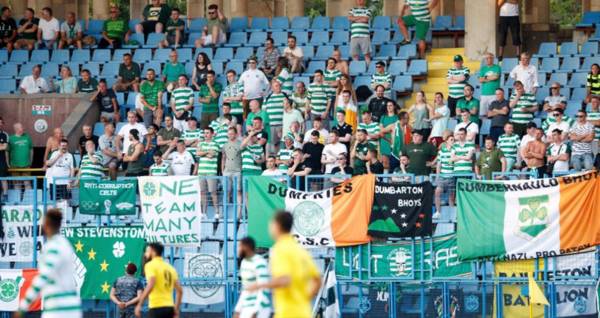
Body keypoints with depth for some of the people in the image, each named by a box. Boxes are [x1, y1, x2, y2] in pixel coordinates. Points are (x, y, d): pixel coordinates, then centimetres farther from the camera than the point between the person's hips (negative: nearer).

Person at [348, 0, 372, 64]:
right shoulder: (352, 10, 18)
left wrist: (355, 19, 3)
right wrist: (361, 17, -2)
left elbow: (365, 19, -6)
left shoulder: (368, 10, 11)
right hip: (354, 36, 2)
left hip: (365, 36, -2)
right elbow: (350, 17, -1)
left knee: (367, 54, -7)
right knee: (355, 54, -1)